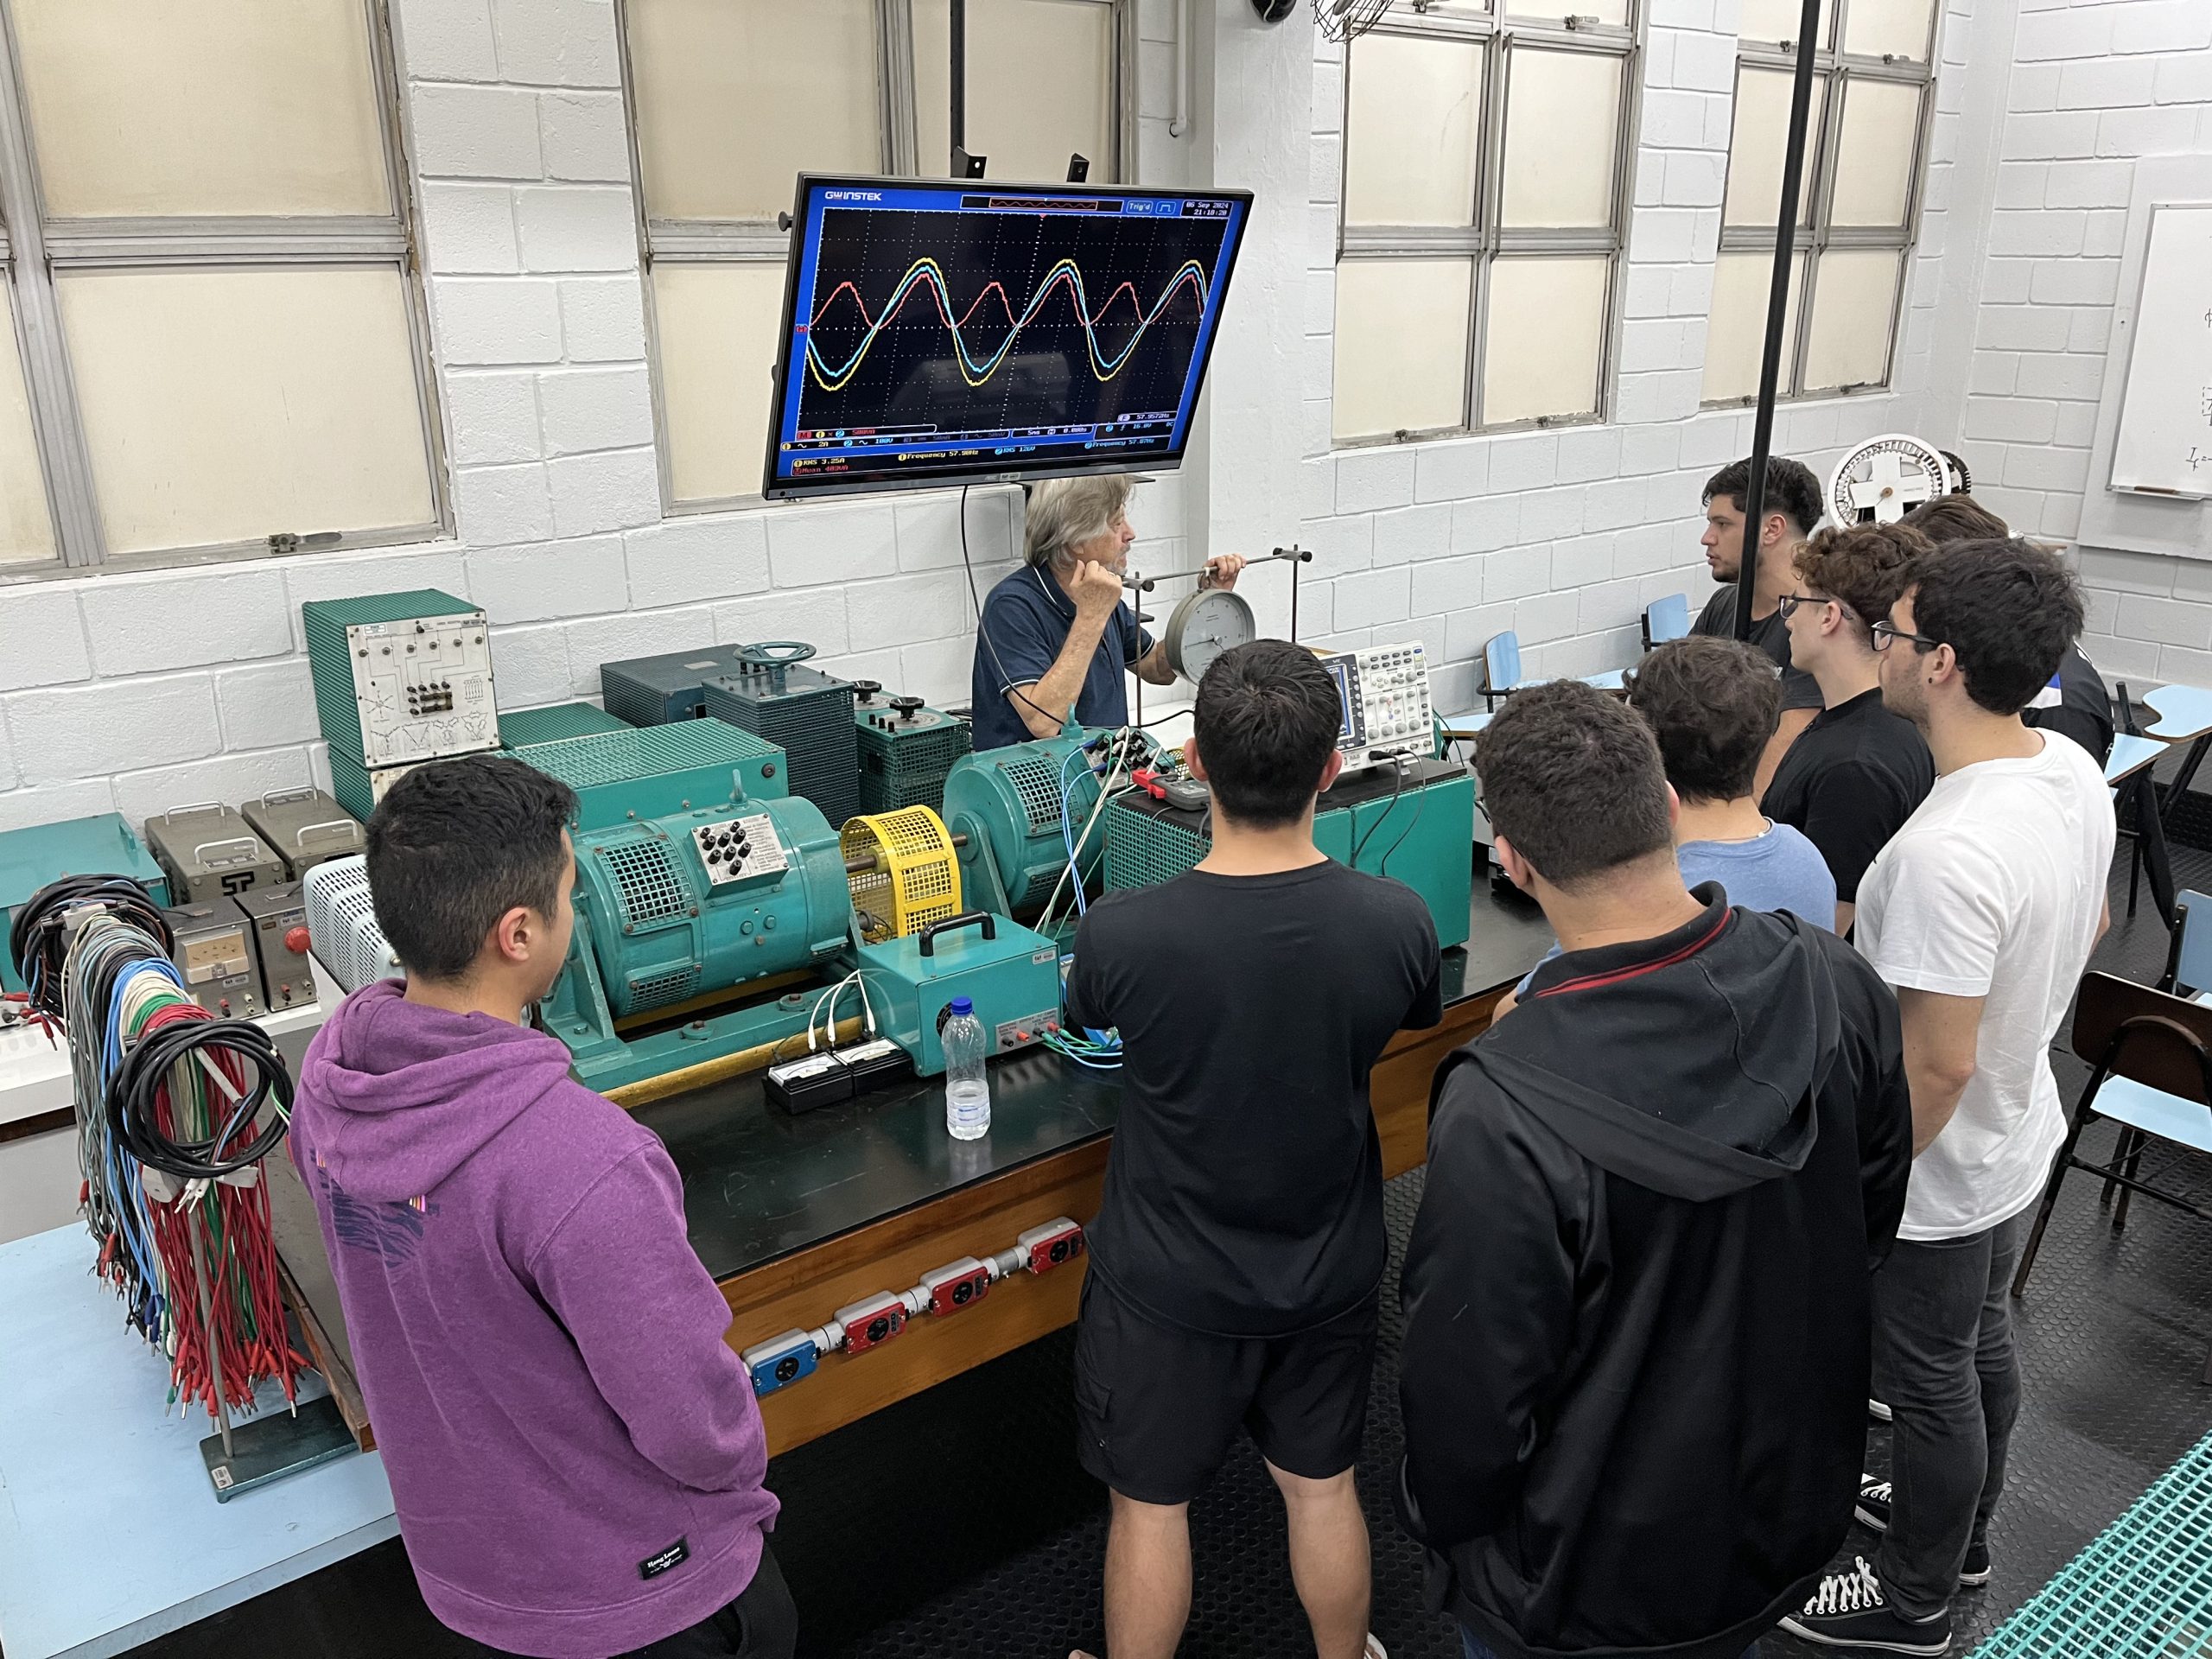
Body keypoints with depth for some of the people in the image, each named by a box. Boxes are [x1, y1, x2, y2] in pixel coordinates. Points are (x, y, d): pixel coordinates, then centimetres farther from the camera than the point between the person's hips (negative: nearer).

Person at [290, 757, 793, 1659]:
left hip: (455, 1552, 7)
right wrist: (741, 1463, -7)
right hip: (634, 1585, -6)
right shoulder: (578, 1160, -39)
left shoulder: (328, 1071, -14)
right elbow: (696, 1426, -29)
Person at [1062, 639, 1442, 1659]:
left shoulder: (1122, 936, -28)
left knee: (1150, 1505, 20)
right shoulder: (1396, 922, -21)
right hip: (1330, 1273, 3)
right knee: (1321, 1489, 25)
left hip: (1170, 1284, -2)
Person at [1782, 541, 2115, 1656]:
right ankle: (1961, 1531, 52)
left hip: (1940, 1177, -8)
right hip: (2023, 1138, 9)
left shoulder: (1948, 851, -37)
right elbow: (2088, 927, 9)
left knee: (1930, 1383, 13)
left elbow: (1937, 1066, -31)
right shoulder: (2076, 771, -8)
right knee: (1983, 1345, 28)